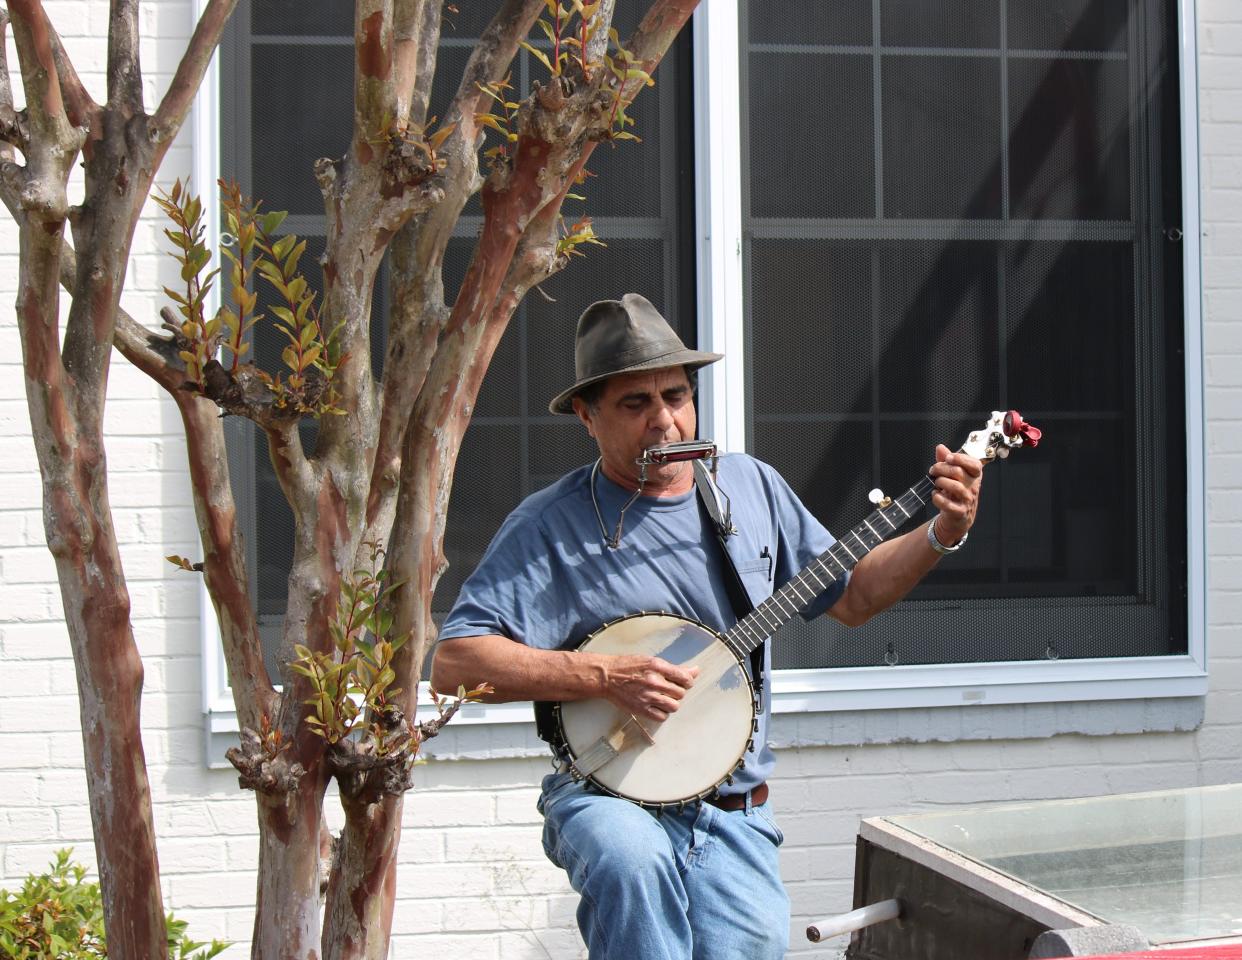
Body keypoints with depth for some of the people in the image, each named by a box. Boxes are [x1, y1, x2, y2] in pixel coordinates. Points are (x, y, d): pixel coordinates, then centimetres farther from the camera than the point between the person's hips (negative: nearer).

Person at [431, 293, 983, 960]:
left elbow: (850, 595, 19)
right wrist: (603, 675, -21)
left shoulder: (751, 486, 9)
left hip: (733, 814, 3)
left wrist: (943, 533, 5)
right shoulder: (549, 527, -7)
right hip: (605, 793, -3)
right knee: (631, 861, -37)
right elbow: (453, 662, -14)